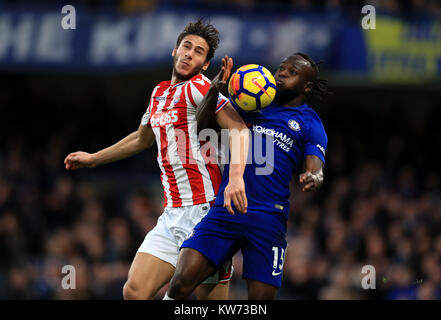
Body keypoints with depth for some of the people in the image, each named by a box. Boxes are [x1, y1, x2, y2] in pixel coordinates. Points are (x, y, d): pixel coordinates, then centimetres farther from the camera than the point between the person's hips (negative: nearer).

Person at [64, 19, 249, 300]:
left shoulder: (196, 87, -6)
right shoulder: (158, 93, 18)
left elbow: (238, 127, -19)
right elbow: (142, 139, 37)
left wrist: (236, 177, -33)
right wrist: (93, 159, 45)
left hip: (205, 211, -7)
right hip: (171, 215, 7)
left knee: (212, 298, -6)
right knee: (134, 291, -7)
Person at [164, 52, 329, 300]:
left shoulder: (310, 124, 10)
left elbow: (316, 171, -1)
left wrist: (313, 179, -26)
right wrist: (215, 90, -5)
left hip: (268, 220, -1)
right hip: (224, 211, 2)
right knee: (182, 281, -16)